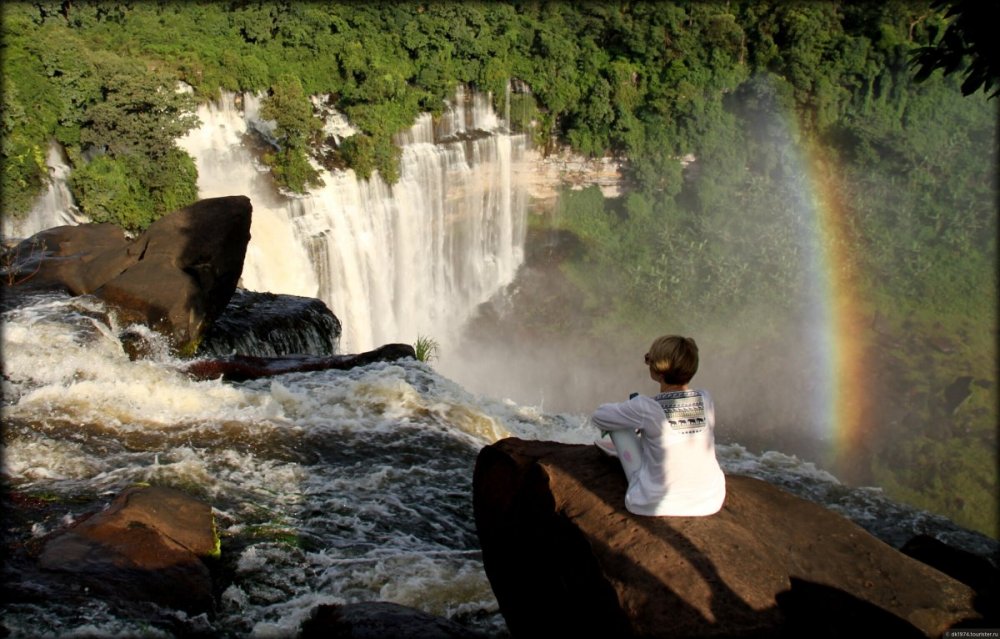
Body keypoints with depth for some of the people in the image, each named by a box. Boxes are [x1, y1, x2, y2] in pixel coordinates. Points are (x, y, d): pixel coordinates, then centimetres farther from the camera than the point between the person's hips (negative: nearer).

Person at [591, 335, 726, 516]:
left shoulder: (646, 408, -20)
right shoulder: (706, 400, -9)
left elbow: (598, 417, -3)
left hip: (654, 506, -4)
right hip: (710, 502, 4)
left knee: (618, 424, 9)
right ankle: (620, 449, 48)